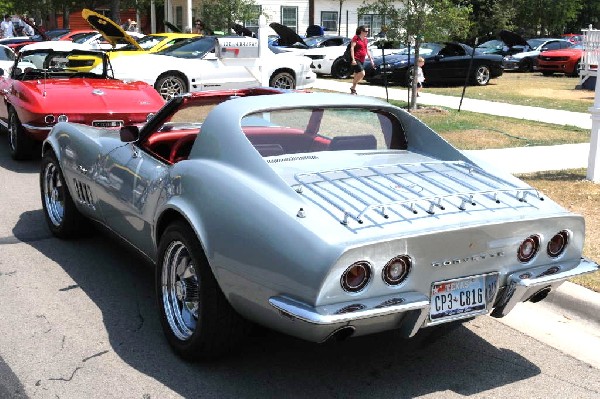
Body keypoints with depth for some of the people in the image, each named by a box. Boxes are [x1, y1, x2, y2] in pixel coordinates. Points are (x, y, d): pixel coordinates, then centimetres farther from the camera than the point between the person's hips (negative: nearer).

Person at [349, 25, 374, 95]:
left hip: (362, 60, 8)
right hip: (356, 60, -8)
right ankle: (353, 87, -3)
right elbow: (352, 48, -12)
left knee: (357, 75, 11)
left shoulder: (366, 40, 15)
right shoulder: (356, 38, -6)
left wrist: (371, 59, 13)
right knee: (362, 73, -17)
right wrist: (353, 59, -20)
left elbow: (367, 50, 20)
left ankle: (353, 89, 19)